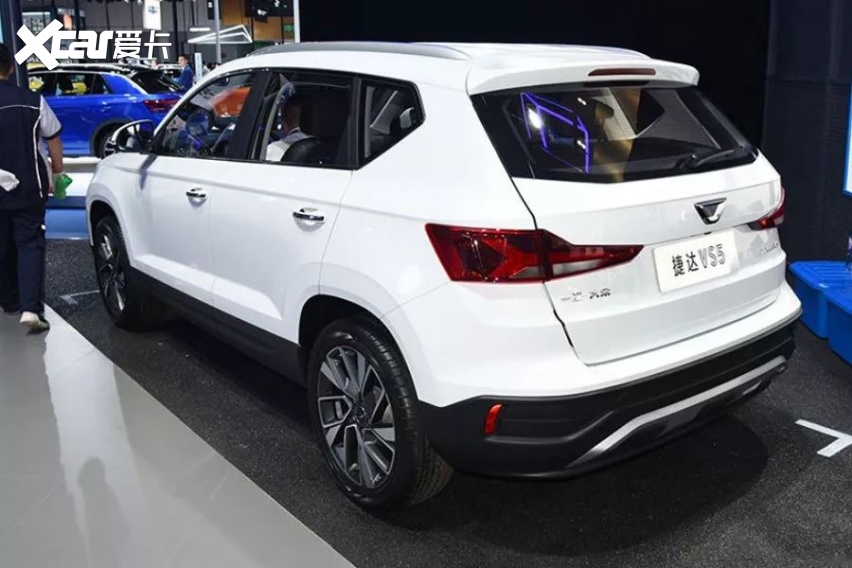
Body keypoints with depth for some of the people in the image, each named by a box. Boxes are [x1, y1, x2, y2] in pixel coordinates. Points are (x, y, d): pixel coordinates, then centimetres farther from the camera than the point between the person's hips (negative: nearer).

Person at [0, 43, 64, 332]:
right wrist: (57, 173, 14)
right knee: (30, 244, 2)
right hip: (28, 187, 0)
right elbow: (53, 140, 1)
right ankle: (30, 308, -11)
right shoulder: (32, 100, -5)